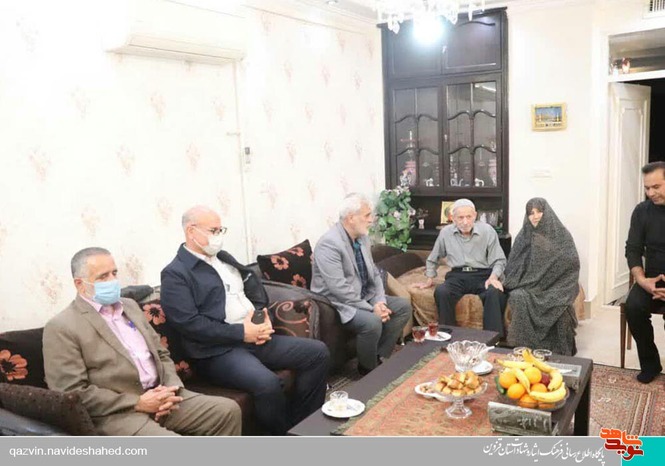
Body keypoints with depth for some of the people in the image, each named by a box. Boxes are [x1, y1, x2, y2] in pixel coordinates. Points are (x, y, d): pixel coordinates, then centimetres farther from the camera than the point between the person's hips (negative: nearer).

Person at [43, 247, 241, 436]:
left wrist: (171, 388, -2)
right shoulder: (62, 328, -5)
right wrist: (137, 403, -16)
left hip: (158, 397, 7)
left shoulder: (130, 306, 17)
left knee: (228, 410, -6)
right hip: (115, 414, -7)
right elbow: (72, 393, -12)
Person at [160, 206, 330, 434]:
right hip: (218, 351, -8)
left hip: (255, 338, 8)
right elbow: (189, 324, -16)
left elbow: (254, 290, 21)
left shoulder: (224, 258, 18)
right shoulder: (175, 274, -6)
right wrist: (241, 332, -17)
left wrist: (264, 319, -1)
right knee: (267, 383, -34)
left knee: (318, 352, -3)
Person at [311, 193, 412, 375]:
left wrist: (380, 301, -8)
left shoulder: (362, 237, 6)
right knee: (372, 321, -32)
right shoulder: (329, 243, -23)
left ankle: (380, 359, 8)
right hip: (338, 303, -9)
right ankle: (368, 371, -5)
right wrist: (371, 308, -24)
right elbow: (339, 288, -28)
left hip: (364, 297, 9)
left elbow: (374, 273, 10)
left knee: (403, 306, 2)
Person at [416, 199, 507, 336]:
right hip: (457, 276, 1)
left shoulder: (487, 230, 0)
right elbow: (432, 259, 21)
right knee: (441, 292, -31)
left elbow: (499, 260, 3)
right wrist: (429, 280, 20)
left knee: (495, 293, -35)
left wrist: (493, 277, -15)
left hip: (483, 275, -1)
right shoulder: (446, 232, 5)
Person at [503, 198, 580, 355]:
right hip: (528, 286, 1)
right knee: (519, 298, -31)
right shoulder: (523, 237, 10)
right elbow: (512, 268, 10)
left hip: (554, 287, -1)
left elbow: (572, 266, -1)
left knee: (560, 304, -32)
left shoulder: (562, 236, 4)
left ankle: (560, 353, -14)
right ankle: (523, 347, -24)